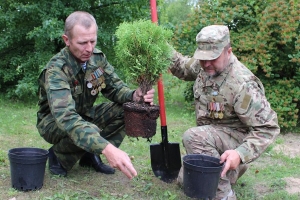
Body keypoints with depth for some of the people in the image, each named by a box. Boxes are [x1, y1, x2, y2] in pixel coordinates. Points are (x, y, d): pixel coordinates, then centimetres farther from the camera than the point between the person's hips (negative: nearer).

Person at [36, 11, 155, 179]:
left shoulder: (97, 57, -13)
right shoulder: (56, 69, -32)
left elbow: (115, 87, -5)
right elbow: (65, 117, -46)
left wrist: (134, 96, -32)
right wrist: (107, 148, -59)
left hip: (85, 115, 6)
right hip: (54, 122, -6)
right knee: (88, 132, -37)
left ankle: (91, 155, 0)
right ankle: (58, 155, -4)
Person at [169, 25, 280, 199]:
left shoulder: (242, 84, -32)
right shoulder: (205, 66, -10)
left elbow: (267, 128, -29)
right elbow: (184, 67, 13)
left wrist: (240, 154, -43)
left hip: (238, 137, -8)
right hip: (212, 137, 8)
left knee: (193, 137, -35)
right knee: (186, 180, 16)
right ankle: (232, 167, 30)